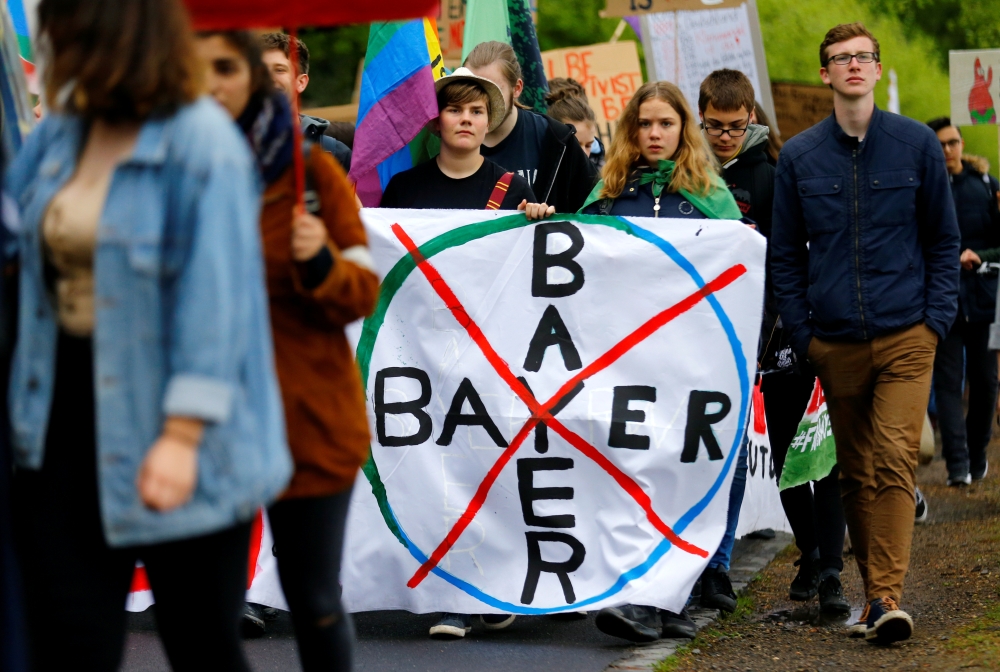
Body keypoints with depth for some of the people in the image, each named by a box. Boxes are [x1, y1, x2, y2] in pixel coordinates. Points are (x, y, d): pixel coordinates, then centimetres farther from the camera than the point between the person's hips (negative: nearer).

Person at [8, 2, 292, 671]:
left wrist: (183, 433, -21)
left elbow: (215, 297, -18)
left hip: (162, 425, -6)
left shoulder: (203, 143, -15)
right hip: (66, 421, 6)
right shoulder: (61, 132, 6)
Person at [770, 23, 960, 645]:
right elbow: (786, 254, 11)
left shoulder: (917, 144, 4)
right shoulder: (799, 156, 6)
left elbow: (944, 239, 8)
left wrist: (938, 319, -2)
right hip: (835, 344, 2)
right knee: (856, 472, 8)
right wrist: (801, 333, 4)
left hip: (905, 337, -2)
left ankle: (887, 596, -16)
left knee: (894, 463, -13)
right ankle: (875, 587, 17)